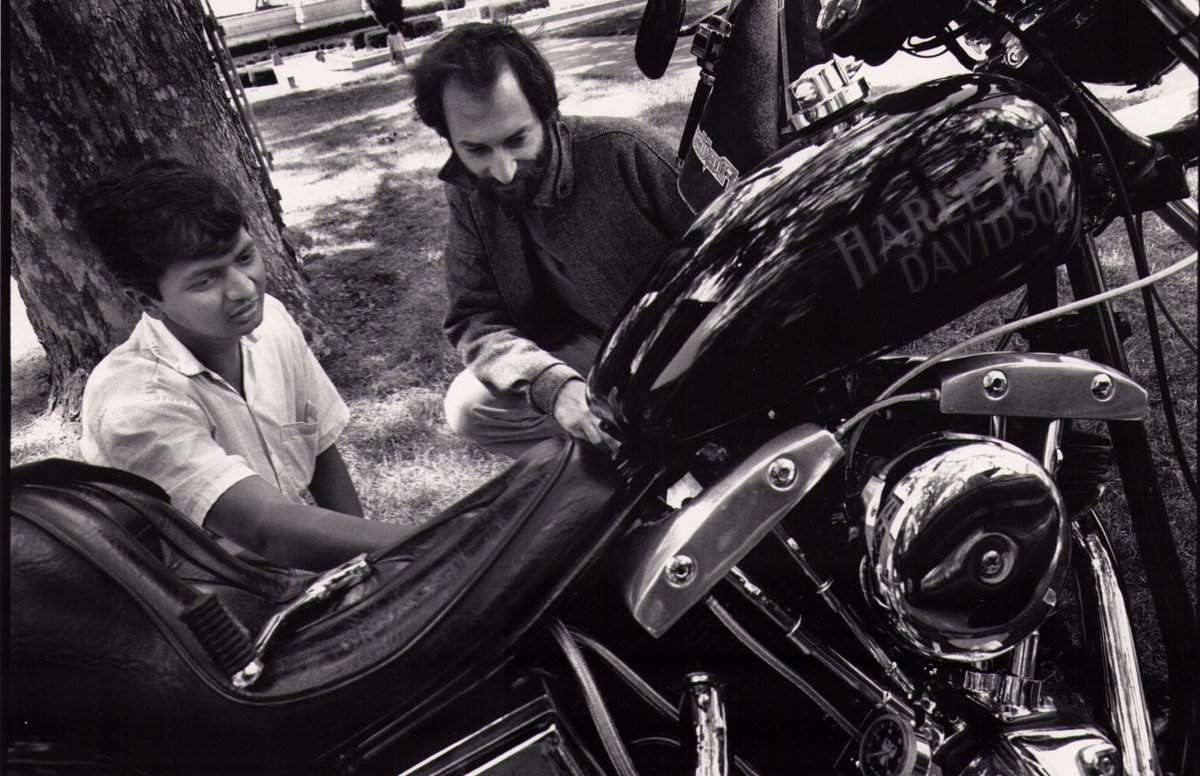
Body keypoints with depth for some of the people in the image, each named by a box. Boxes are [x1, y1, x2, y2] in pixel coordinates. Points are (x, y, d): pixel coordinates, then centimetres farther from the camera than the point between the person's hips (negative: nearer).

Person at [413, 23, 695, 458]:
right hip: (589, 355, 4)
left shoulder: (624, 152, -18)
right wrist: (552, 385, -30)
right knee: (467, 406, -16)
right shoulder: (469, 196, -5)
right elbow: (473, 320, -10)